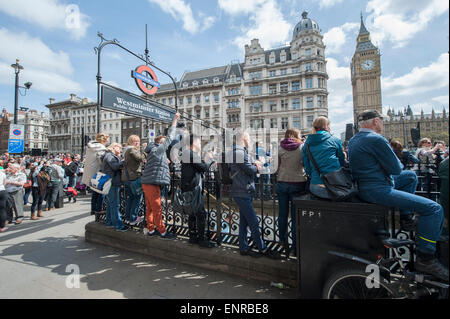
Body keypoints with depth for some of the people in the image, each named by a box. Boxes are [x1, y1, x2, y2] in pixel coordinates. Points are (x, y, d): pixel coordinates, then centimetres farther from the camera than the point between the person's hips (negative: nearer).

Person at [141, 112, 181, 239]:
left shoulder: (152, 151, 16)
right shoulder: (158, 149, -8)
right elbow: (170, 137, -7)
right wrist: (175, 120, -1)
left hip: (147, 183, 9)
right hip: (152, 184, -9)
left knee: (150, 208, 15)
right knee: (157, 209, -3)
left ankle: (151, 230, 25)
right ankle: (162, 232, 6)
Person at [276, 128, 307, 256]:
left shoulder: (280, 148, 2)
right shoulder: (302, 147, -2)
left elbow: (276, 167, 5)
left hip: (282, 183, 2)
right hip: (298, 183, -1)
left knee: (282, 214, 12)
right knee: (296, 216, 6)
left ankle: (283, 242, 26)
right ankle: (295, 246, 15)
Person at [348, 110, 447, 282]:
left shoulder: (353, 140, 14)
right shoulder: (376, 139, -16)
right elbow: (396, 168, -11)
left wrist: (390, 162, 12)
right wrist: (395, 158, 9)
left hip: (363, 185, 10)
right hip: (376, 191, -10)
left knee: (411, 176, 28)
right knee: (434, 209, -10)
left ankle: (404, 217, 30)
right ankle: (425, 259, -1)